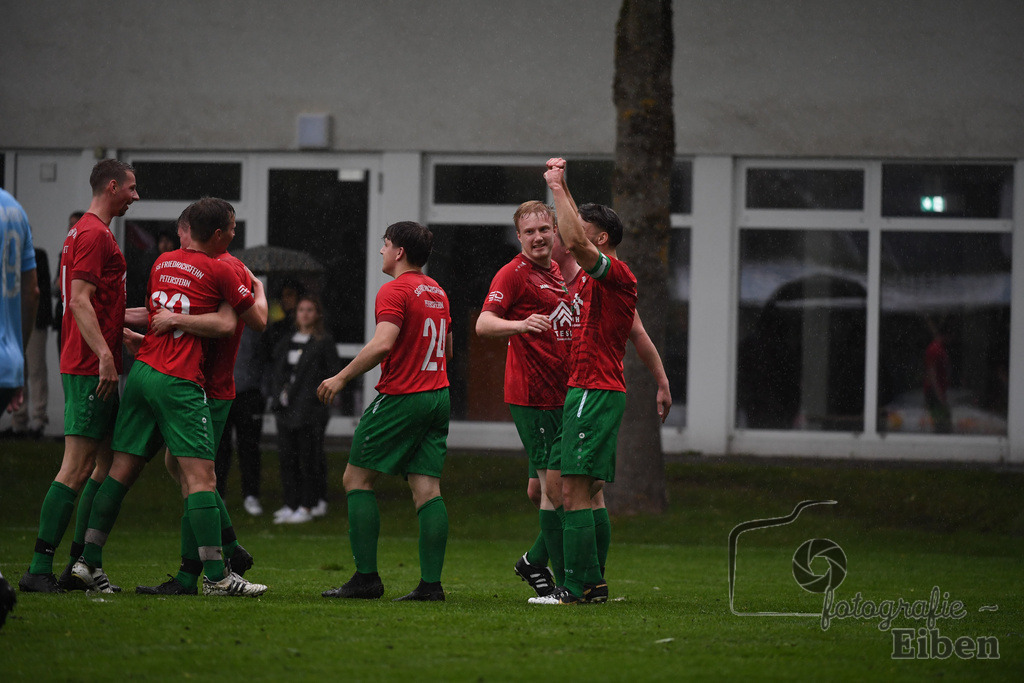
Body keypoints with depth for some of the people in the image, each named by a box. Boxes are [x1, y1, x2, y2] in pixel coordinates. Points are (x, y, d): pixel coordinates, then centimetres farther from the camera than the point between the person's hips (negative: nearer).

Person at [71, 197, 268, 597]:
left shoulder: (163, 262, 15)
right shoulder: (219, 271, -5)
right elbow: (257, 321, 6)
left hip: (142, 370, 7)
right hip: (179, 383, -7)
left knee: (122, 470, 8)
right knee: (201, 475, -9)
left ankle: (89, 561, 6)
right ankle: (215, 576, -13)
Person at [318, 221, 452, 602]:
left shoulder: (395, 291, -11)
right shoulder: (437, 292, 15)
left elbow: (382, 344, -23)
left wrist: (341, 378, -16)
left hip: (401, 398, -8)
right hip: (438, 396, 8)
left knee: (357, 479, 1)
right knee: (427, 489, 3)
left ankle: (366, 577, -4)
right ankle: (431, 582, -5)